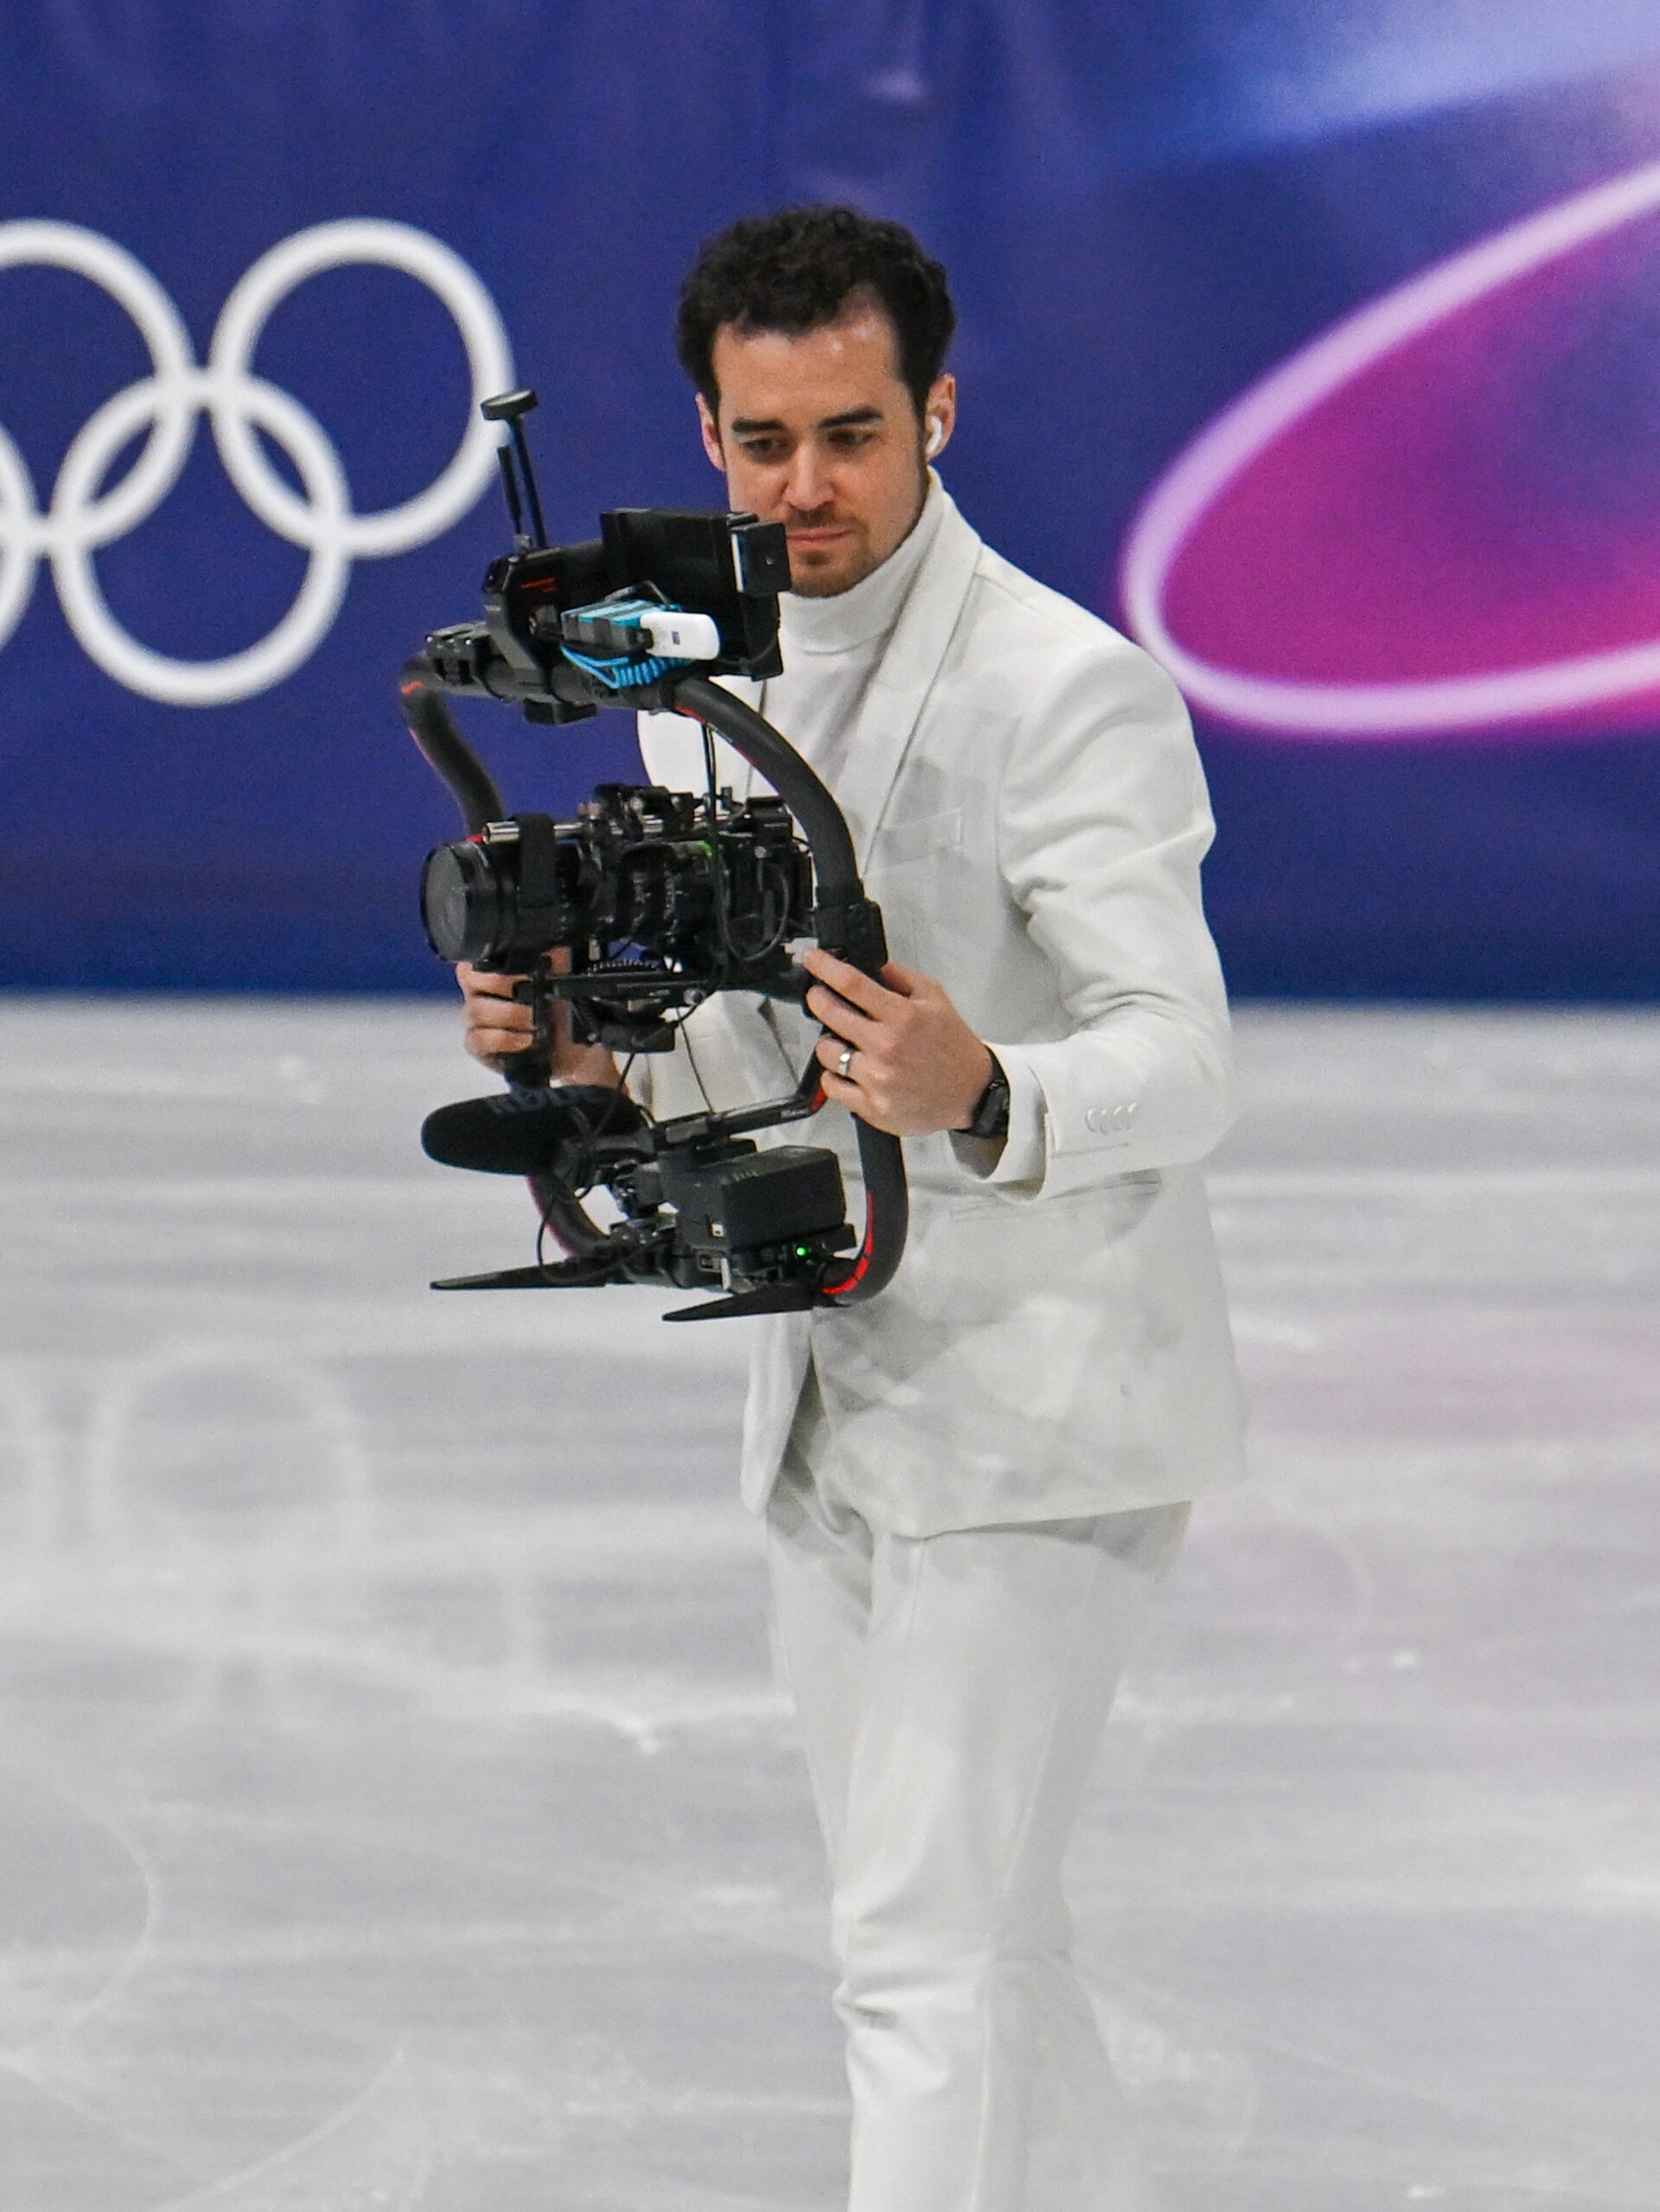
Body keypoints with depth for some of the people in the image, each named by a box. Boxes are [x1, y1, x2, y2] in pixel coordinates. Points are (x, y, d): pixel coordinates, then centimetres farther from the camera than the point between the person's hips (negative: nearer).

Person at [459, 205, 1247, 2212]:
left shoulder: (1067, 690, -15)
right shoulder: (697, 689, 10)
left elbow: (1179, 1063, -21)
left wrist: (983, 1099, -41)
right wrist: (587, 1057, -4)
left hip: (1037, 1418, -8)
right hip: (831, 1412, 8)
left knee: (925, 1954, -13)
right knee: (961, 1933, 16)